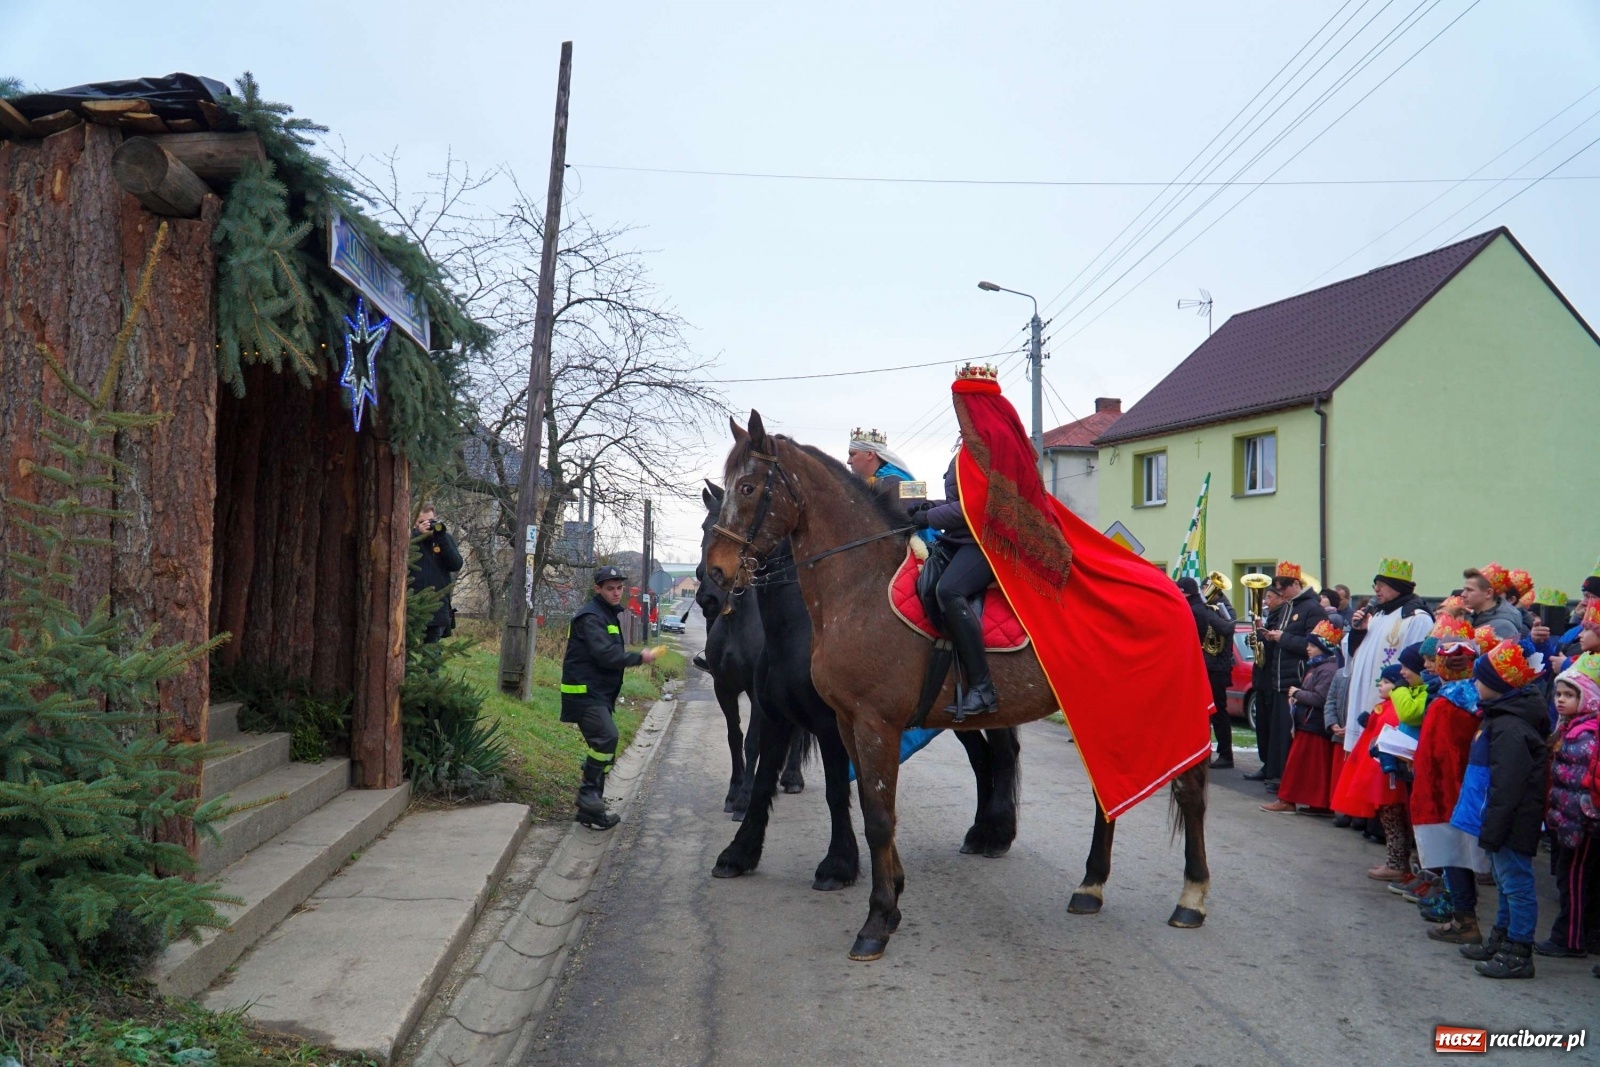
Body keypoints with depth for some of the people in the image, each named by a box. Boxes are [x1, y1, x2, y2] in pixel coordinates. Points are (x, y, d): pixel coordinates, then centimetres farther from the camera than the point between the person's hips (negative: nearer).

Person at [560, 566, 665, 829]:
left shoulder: (609, 615, 17)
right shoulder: (591, 617, -14)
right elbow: (606, 655, -24)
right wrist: (640, 657, -14)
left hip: (599, 693, 10)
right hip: (585, 692, -10)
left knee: (601, 747, 10)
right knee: (606, 738, -22)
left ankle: (590, 809, 16)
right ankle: (590, 796, -16)